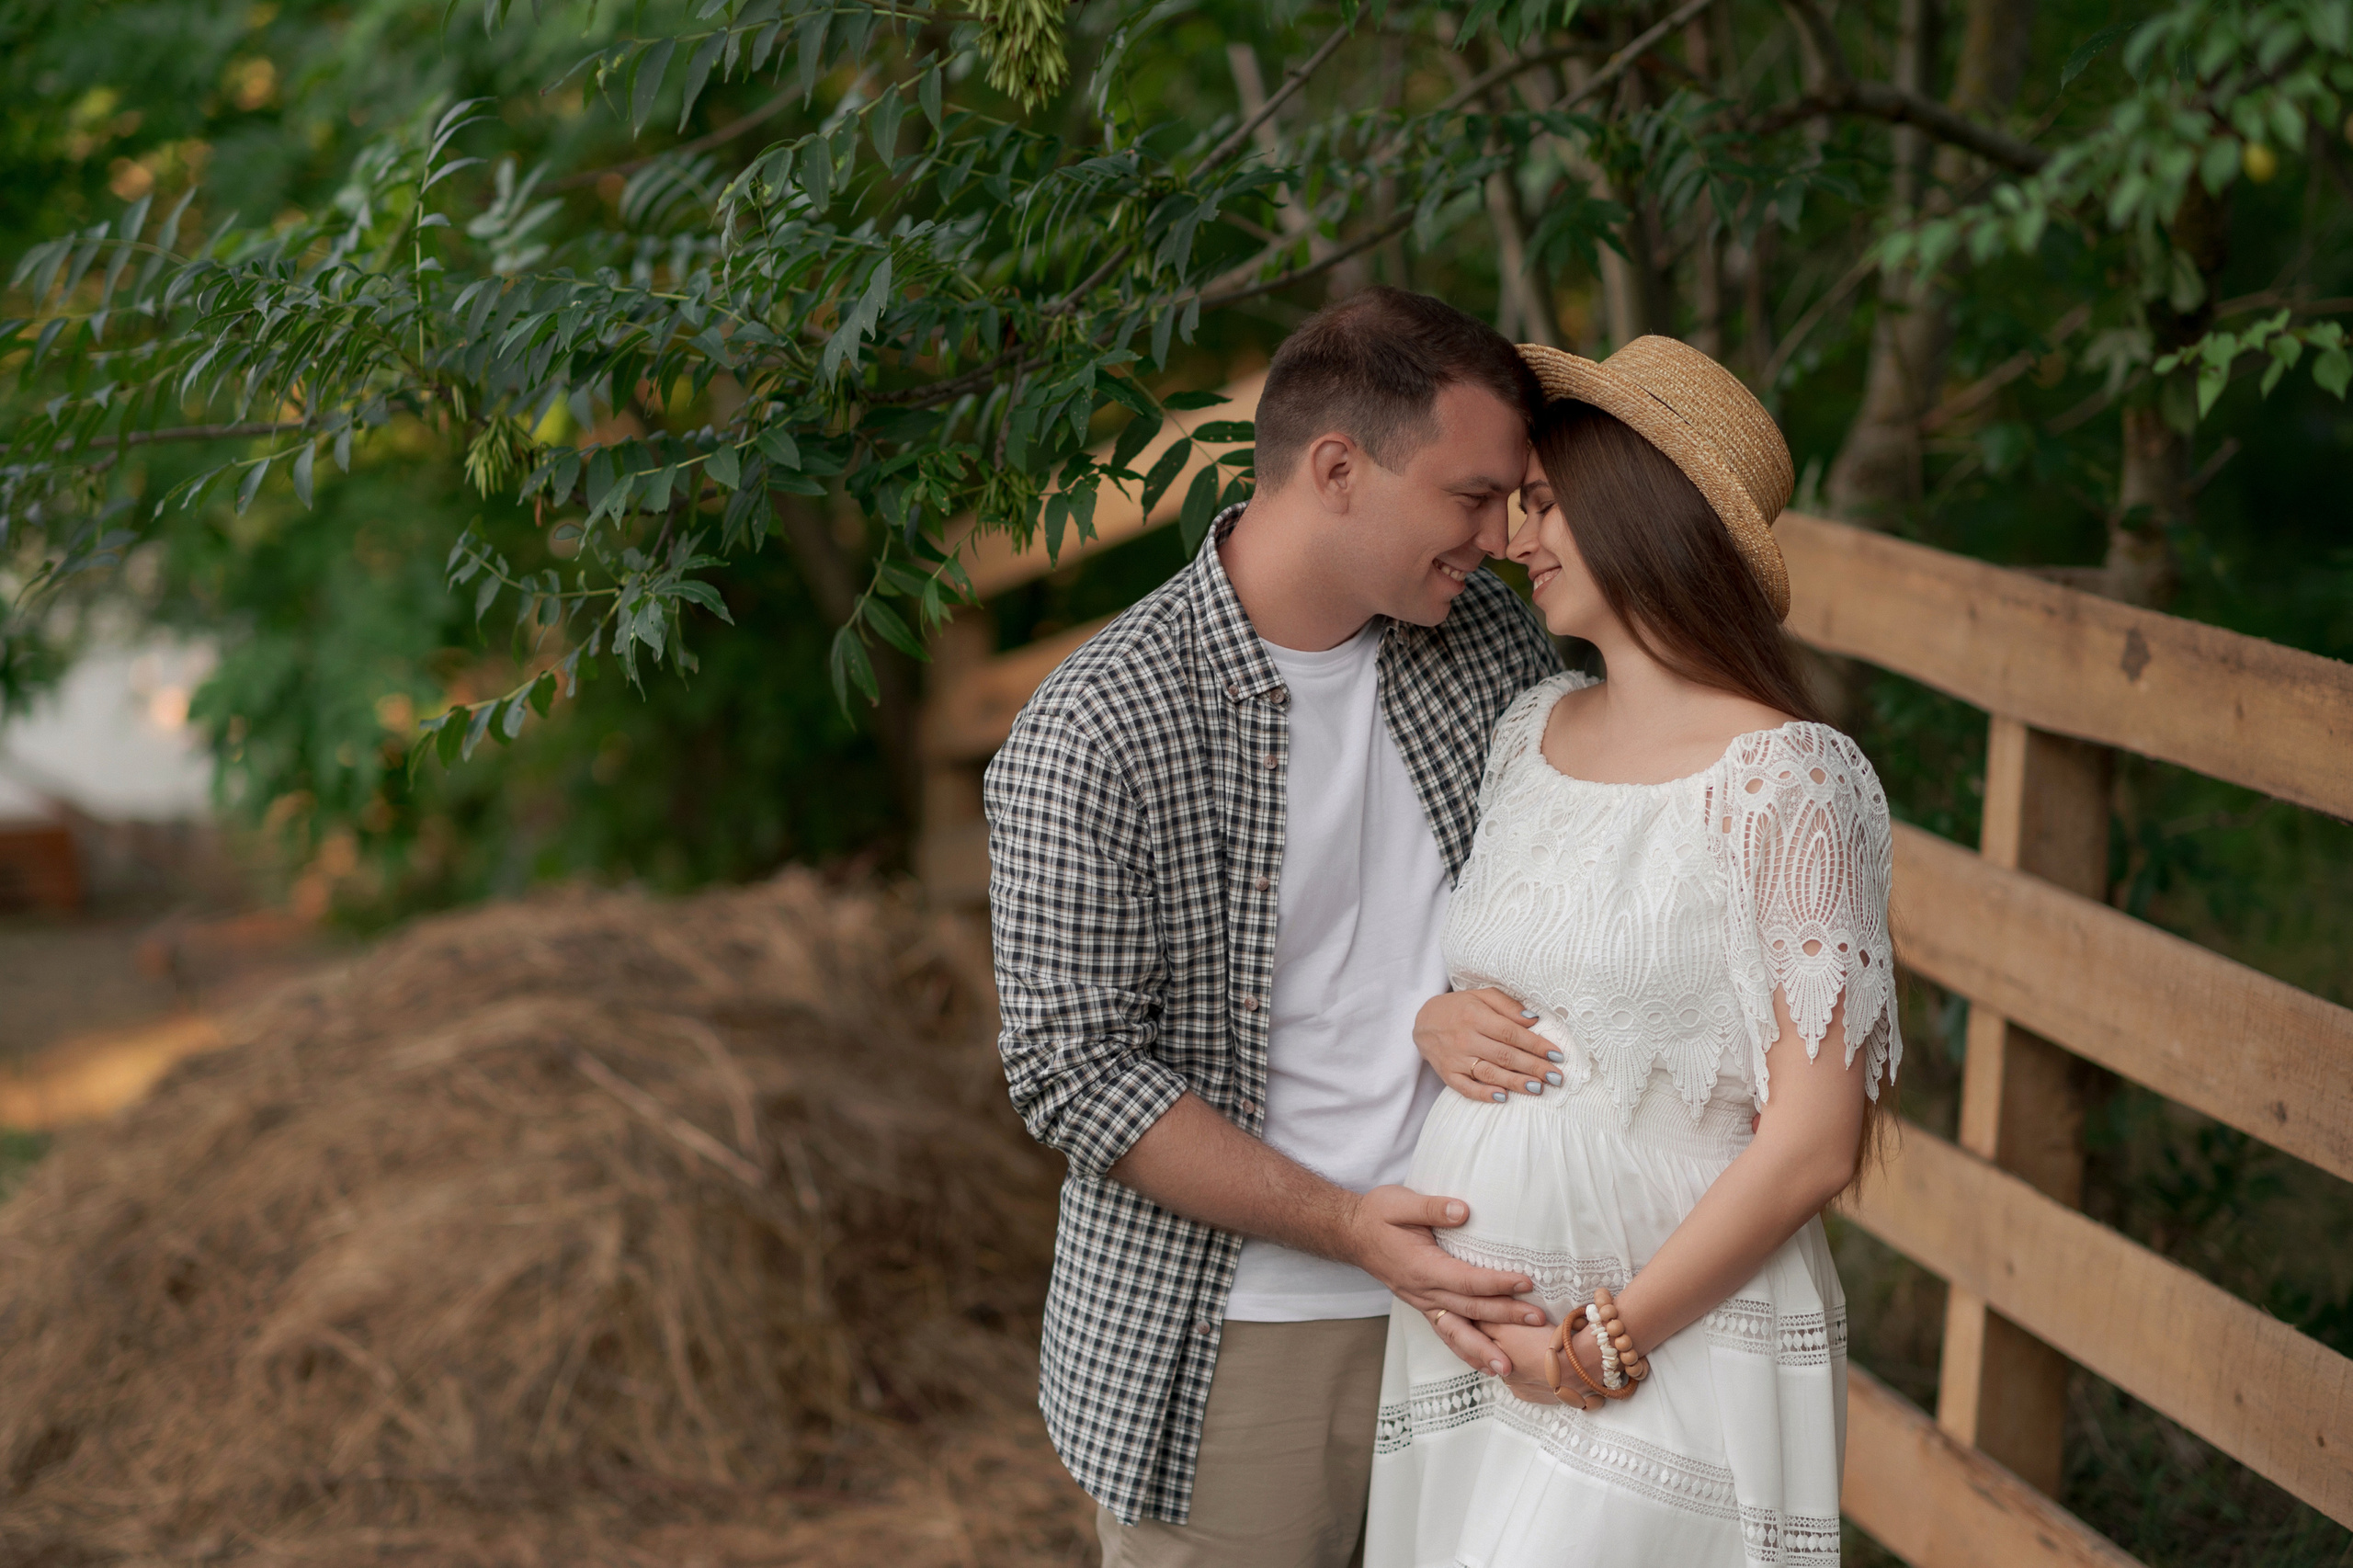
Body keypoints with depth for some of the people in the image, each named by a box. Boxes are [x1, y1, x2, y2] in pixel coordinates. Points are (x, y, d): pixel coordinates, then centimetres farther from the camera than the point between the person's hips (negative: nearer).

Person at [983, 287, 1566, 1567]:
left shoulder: (1488, 637, 2)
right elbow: (1077, 1073, -15)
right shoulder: (1091, 737, -16)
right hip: (1229, 1336, -5)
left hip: (1465, 1290, 5)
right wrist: (1346, 1225, -20)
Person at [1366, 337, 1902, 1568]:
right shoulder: (1530, 732, 9)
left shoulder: (1784, 783, -11)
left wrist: (1602, 1345, -12)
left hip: (1673, 1356, -6)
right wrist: (1433, 1025, 0)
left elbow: (1814, 1143, -13)